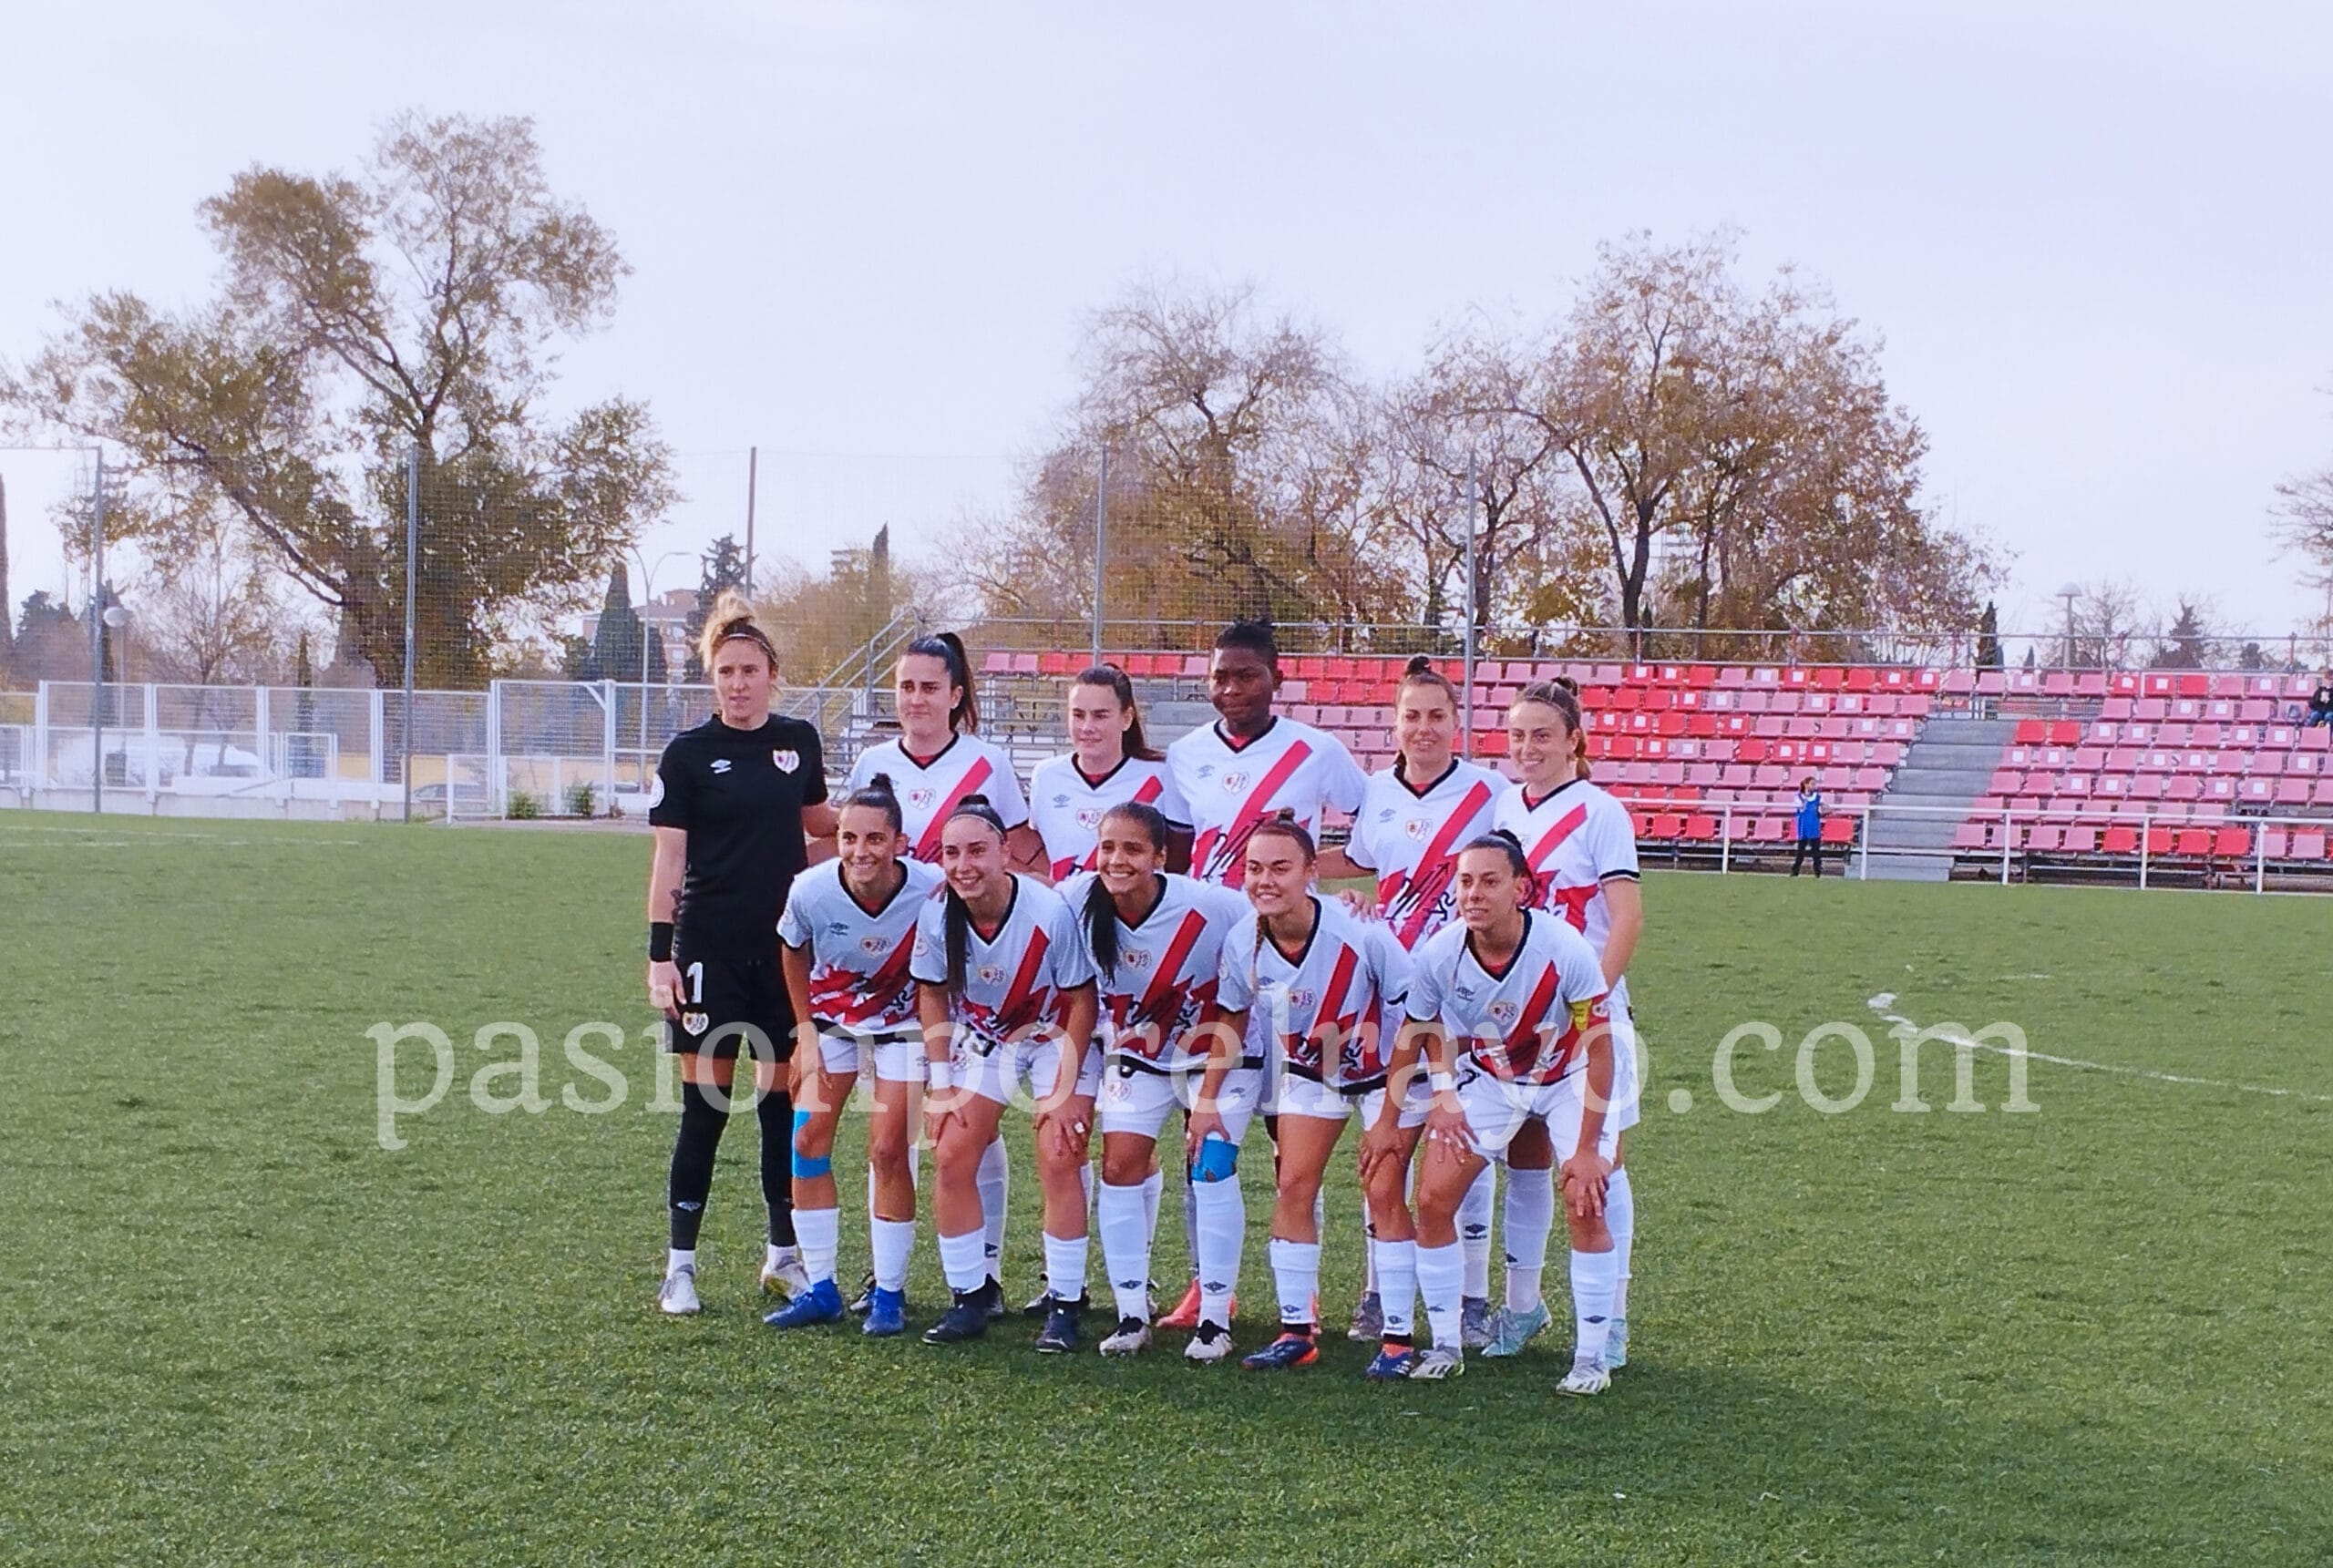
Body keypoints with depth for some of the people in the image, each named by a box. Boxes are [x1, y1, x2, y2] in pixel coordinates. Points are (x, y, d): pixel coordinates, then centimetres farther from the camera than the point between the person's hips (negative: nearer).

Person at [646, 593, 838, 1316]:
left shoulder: (798, 740, 6)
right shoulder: (689, 752, -4)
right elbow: (668, 858, -5)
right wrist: (660, 954, -10)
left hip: (786, 946, 3)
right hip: (711, 949, -3)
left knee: (785, 1097, 9)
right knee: (705, 1103, -2)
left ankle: (784, 1253, 20)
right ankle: (681, 1262, 8)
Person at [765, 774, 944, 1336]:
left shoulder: (931, 893, -30)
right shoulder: (811, 891, -24)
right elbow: (794, 954, -1)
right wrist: (806, 1036, -1)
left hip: (901, 1023, -2)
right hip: (831, 1018, 2)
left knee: (888, 1151, -9)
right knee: (807, 1141, -4)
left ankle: (888, 1293, 5)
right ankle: (820, 1288, 8)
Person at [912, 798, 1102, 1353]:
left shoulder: (1051, 912, -30)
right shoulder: (936, 913, -20)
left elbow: (1081, 1003, -18)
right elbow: (932, 997, -3)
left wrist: (1065, 1091, -16)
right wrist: (941, 1087, -6)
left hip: (1057, 1037, -3)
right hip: (982, 1039, 4)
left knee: (1059, 1161, -14)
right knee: (950, 1157, -6)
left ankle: (1065, 1303, -1)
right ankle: (972, 1295, 8)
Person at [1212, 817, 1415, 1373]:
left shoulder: (1362, 933, -31)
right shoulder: (1241, 945, -18)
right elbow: (1230, 1020, 0)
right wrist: (1207, 1100, 3)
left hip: (1384, 1070, -4)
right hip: (1308, 1073, 4)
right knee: (1293, 1186, -2)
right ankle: (1297, 1330, 7)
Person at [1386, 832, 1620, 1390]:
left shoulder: (1565, 949, -31)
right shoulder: (1439, 955, -23)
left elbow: (1599, 1049, -21)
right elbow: (1419, 1034, -3)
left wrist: (1587, 1148, -20)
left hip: (1569, 1078, -3)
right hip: (1488, 1079, 3)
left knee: (1584, 1207, -16)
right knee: (1433, 1199, -7)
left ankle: (1591, 1358, -1)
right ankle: (1445, 1346, 9)